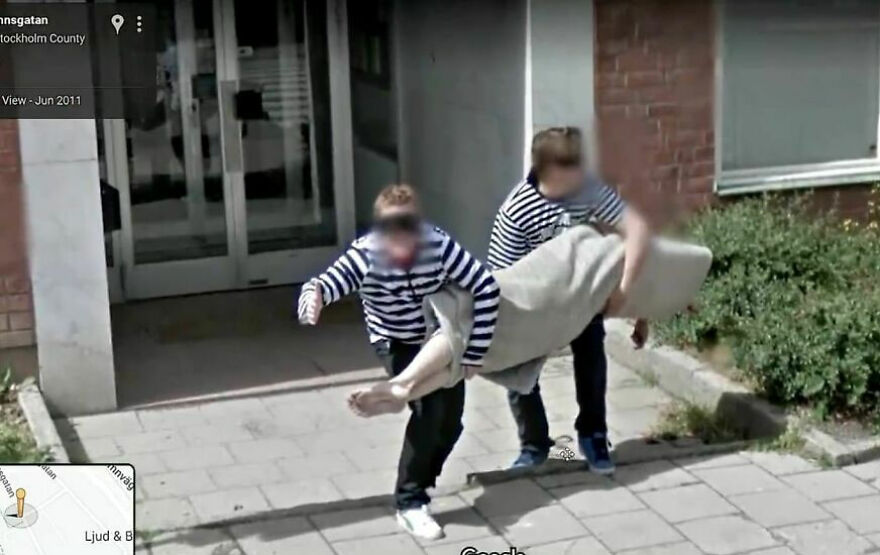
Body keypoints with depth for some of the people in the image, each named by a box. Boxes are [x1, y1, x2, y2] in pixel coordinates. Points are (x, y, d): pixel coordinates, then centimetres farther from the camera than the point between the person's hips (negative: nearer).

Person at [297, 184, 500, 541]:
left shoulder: (439, 245, -29)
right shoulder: (365, 256, -30)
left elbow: (486, 287, -25)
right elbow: (326, 284, -41)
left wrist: (475, 352, -22)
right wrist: (314, 295, -68)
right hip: (397, 344, -2)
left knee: (451, 420, 3)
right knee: (428, 411, -22)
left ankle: (421, 480, 31)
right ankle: (409, 502, -9)